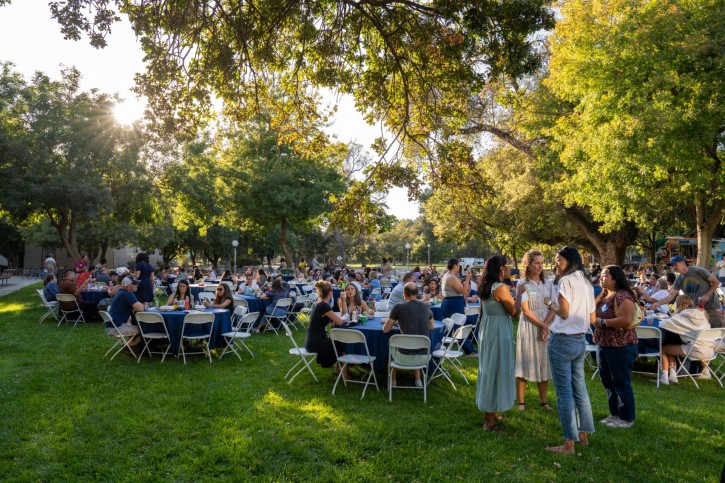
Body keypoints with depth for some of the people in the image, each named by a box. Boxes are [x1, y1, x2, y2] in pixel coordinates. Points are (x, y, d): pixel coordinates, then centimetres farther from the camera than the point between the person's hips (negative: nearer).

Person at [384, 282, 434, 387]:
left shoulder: (398, 307, -6)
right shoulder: (426, 306, 5)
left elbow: (385, 329, 3)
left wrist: (395, 323, 23)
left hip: (405, 358, -3)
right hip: (424, 357, 3)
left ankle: (393, 381, 39)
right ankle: (418, 381, 32)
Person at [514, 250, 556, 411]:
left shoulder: (548, 284, 7)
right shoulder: (523, 284, -5)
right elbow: (525, 310, -10)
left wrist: (546, 326, -12)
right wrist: (541, 325, -15)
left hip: (546, 327, 4)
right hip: (529, 327, -4)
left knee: (544, 363, 8)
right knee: (525, 363, 0)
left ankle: (543, 400, 20)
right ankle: (521, 402, 8)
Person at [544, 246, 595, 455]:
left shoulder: (566, 280, -12)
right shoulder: (586, 282, 12)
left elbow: (564, 313, -17)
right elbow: (592, 318, 14)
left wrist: (550, 304, -1)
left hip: (562, 341, -8)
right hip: (580, 341, 8)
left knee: (564, 392, -3)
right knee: (580, 389, 17)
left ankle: (569, 443, 3)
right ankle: (583, 435, 28)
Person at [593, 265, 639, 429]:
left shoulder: (623, 296, -17)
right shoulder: (604, 295, 12)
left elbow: (627, 320, -27)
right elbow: (597, 314, 25)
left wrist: (602, 322, -21)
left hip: (621, 346, -10)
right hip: (604, 344, 10)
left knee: (621, 382, 1)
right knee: (607, 381, 16)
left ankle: (627, 418, 13)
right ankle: (615, 414, 29)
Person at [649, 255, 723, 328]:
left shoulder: (698, 271, -9)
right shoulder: (678, 280, 3)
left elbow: (716, 282, -4)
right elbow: (671, 296, -2)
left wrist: (707, 295, -17)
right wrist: (657, 303, -17)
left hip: (712, 307, -4)